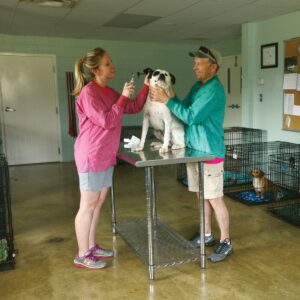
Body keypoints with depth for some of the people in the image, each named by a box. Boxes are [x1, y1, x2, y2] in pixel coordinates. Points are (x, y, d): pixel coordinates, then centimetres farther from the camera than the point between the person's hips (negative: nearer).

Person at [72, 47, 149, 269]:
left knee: (99, 202, 15)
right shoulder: (88, 93, -15)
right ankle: (82, 255, 12)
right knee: (88, 205, -1)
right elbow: (107, 121, -21)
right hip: (91, 156, -9)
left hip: (106, 156, 9)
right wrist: (123, 96, -16)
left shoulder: (109, 92, 12)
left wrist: (146, 87, 6)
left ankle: (92, 246, 28)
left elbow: (135, 108, 17)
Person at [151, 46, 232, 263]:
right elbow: (184, 109, 10)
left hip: (210, 152, -9)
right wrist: (171, 97, -6)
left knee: (215, 199, -1)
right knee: (202, 196, 16)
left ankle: (226, 243, 14)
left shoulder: (214, 90, -17)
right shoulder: (197, 86, 12)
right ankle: (207, 235, 31)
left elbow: (191, 116, -22)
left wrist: (167, 100, -18)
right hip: (194, 150, 9)